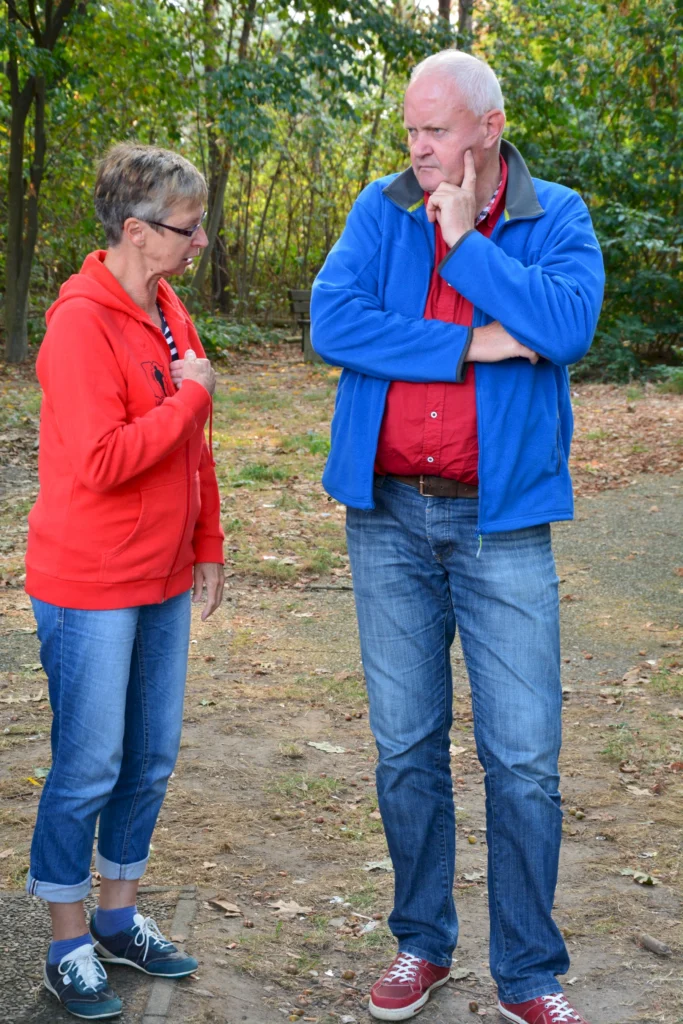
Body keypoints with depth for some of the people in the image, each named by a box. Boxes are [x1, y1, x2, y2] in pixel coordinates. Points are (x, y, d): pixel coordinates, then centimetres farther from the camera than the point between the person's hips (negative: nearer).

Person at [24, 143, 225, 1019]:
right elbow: (103, 462, -25)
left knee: (152, 757, 15)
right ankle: (69, 946, 16)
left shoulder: (168, 311, 9)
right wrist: (192, 396, -16)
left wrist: (207, 546, 15)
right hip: (91, 587, -8)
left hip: (164, 582, 8)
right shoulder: (81, 322, -18)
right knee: (88, 767, 1)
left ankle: (119, 915, 31)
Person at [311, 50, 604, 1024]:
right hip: (389, 515, 2)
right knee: (407, 746, 11)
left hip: (502, 521, -2)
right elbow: (332, 322, -11)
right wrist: (471, 348, -15)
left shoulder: (555, 217, 0)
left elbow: (567, 325, -19)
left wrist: (462, 241, -14)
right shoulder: (382, 210, 4)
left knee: (524, 759, 0)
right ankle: (422, 944, 28)